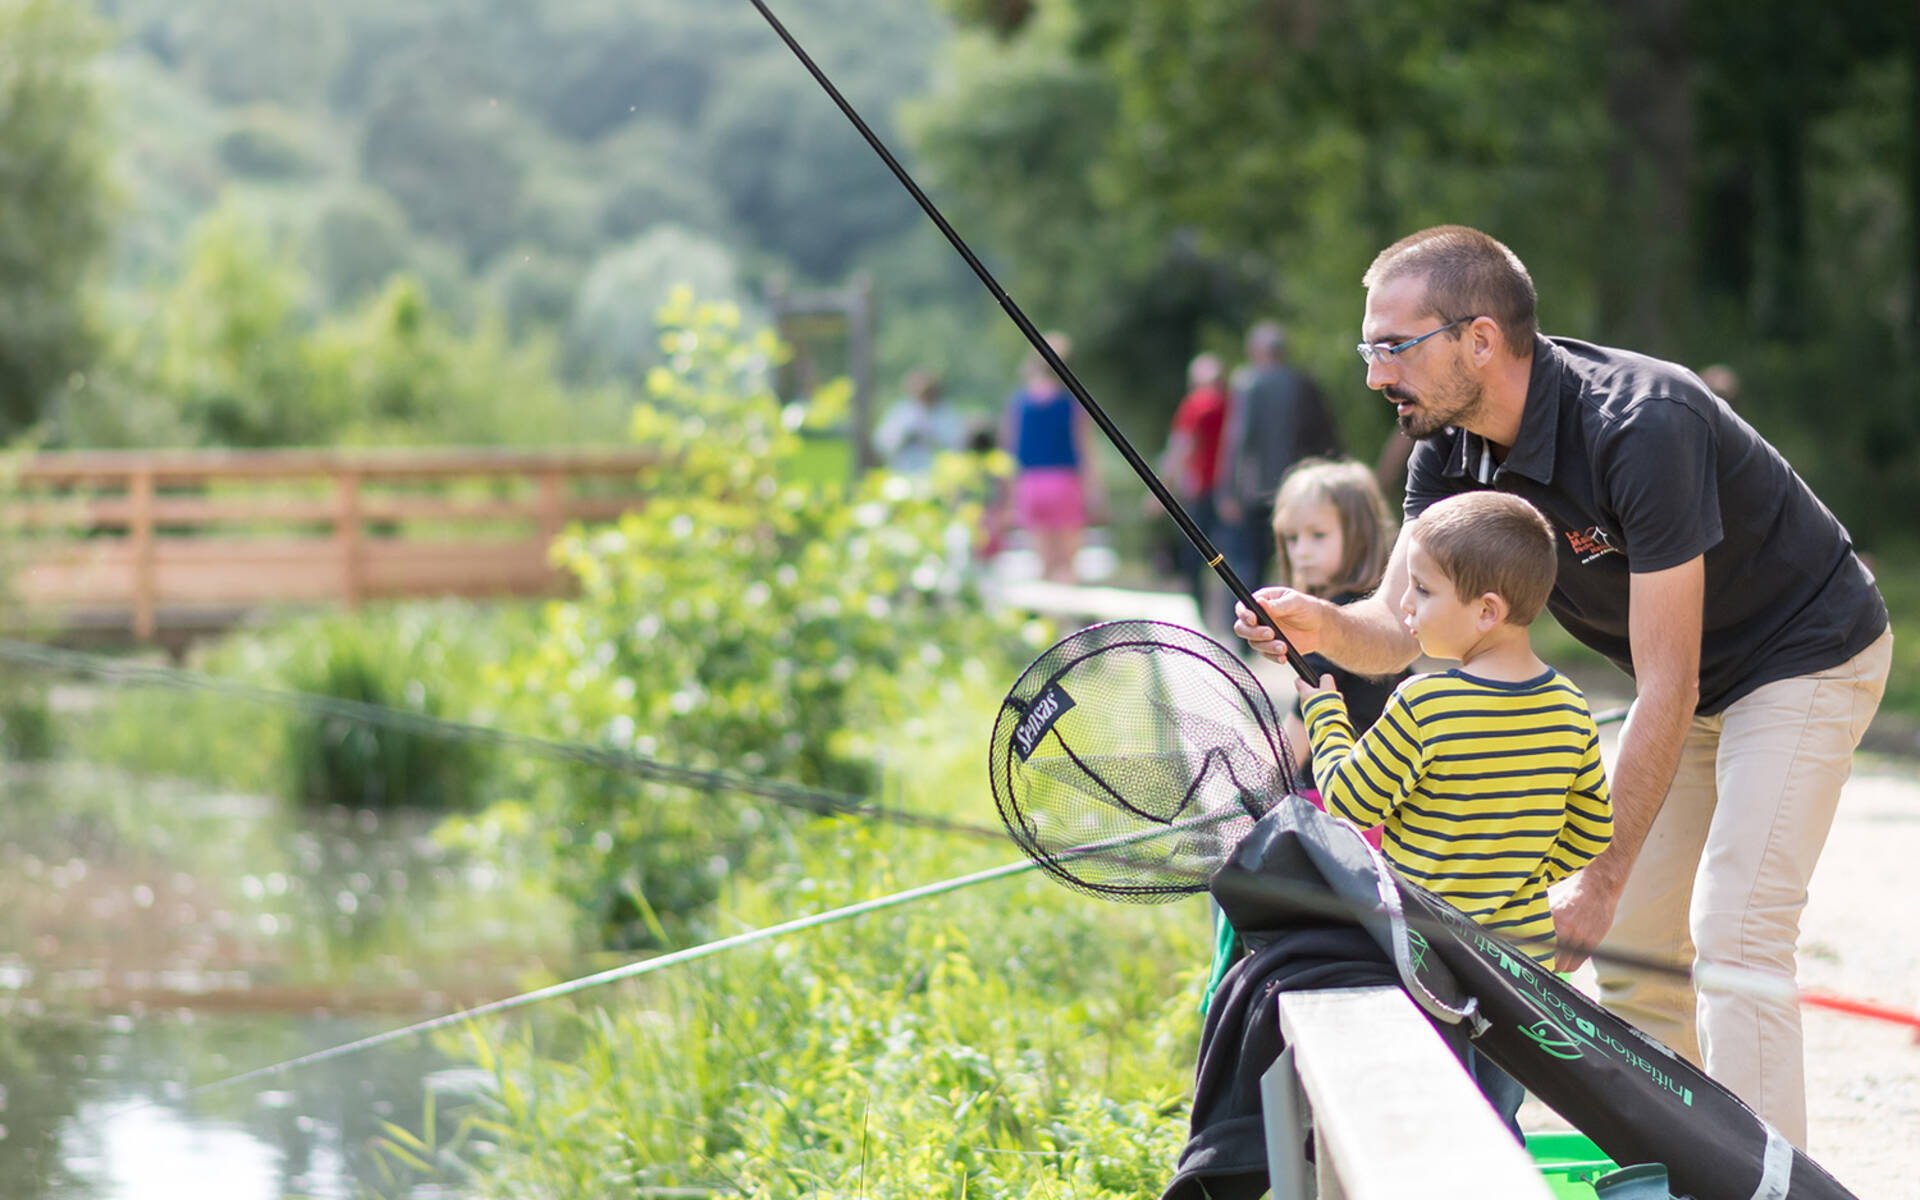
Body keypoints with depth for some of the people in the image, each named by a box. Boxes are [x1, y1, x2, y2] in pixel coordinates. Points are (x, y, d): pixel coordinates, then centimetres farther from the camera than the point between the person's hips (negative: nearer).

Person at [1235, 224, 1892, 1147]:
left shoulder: (1640, 427, -35)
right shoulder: (1450, 449, -11)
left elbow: (1667, 690, -32)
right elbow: (1398, 626, -12)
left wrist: (1603, 880, -29)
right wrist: (1326, 627, -37)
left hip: (1807, 654, -8)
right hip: (1692, 685, 8)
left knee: (1732, 934, -20)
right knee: (1631, 951, 6)